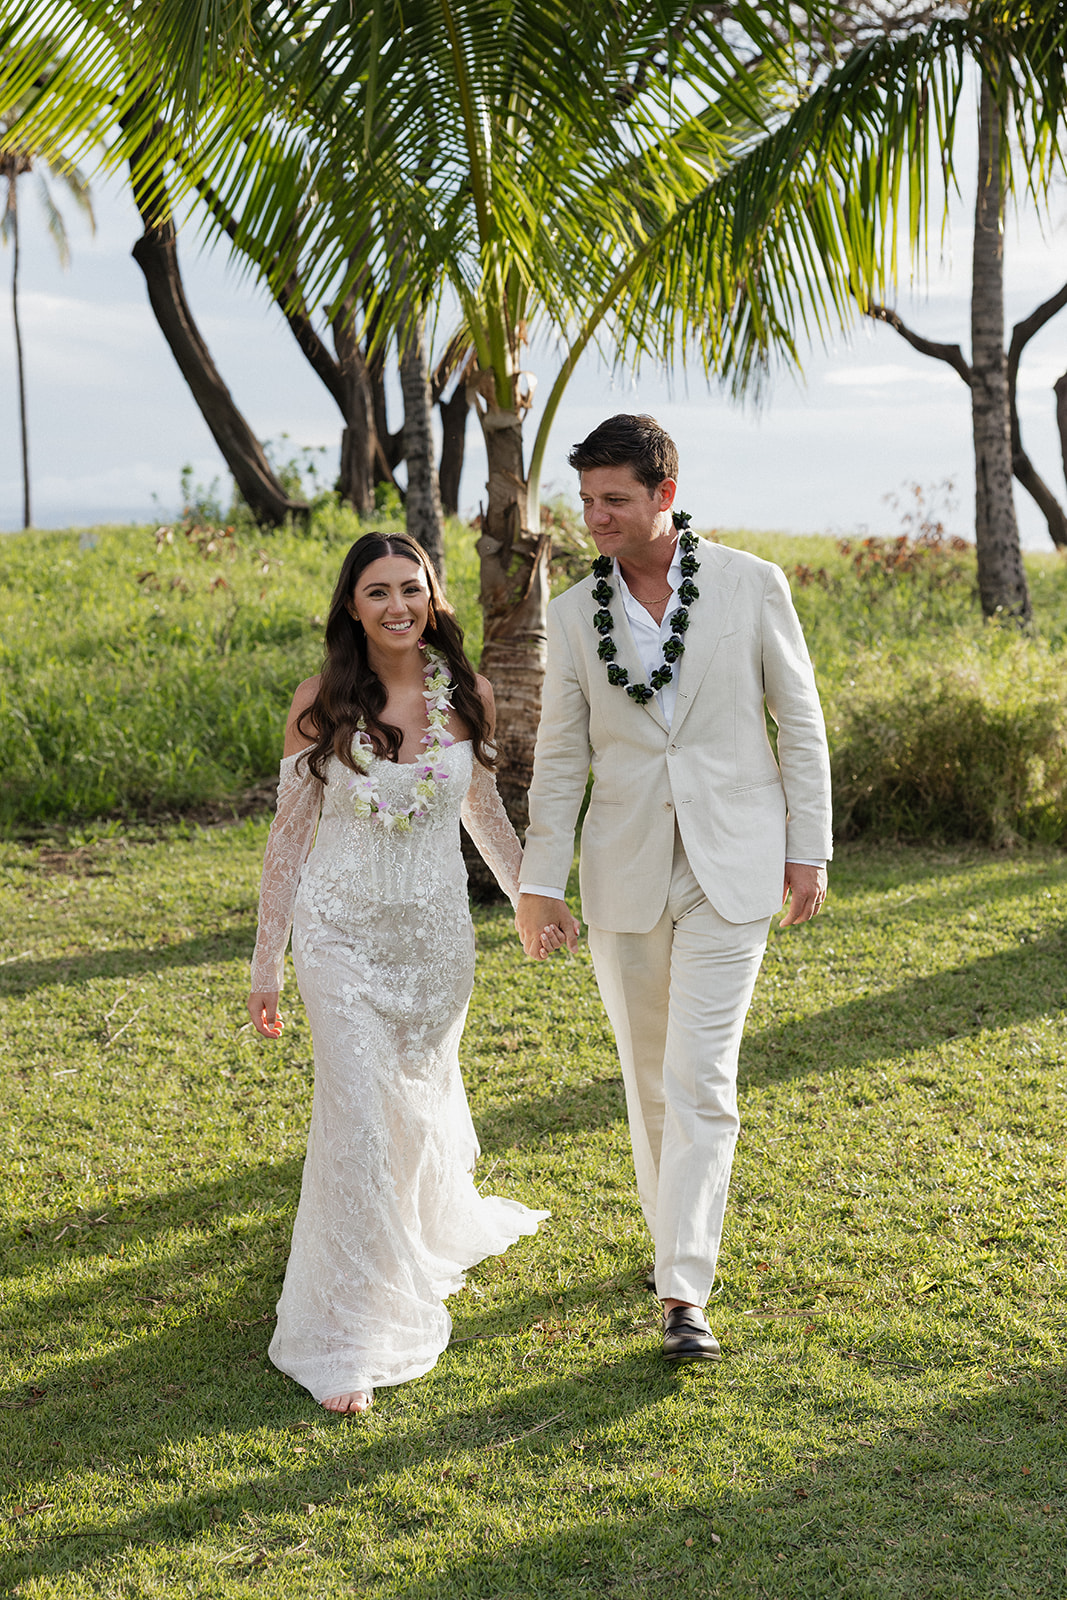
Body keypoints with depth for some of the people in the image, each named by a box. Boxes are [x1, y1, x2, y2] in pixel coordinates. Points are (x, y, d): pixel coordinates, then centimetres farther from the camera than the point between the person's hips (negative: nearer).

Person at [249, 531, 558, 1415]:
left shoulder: (463, 695, -2)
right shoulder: (322, 703, -9)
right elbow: (289, 834, -2)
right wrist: (268, 963, -1)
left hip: (438, 933, 3)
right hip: (344, 933, -3)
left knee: (424, 1097, 19)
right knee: (357, 1118, -8)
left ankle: (437, 1226, 53)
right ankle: (346, 1341, 1)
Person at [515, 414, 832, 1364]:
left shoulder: (752, 586, -4)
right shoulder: (574, 616, 3)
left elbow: (800, 721, 1)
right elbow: (561, 754, 7)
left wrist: (809, 849, -1)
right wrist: (540, 880, 4)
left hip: (731, 865, -3)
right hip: (624, 868, 3)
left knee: (702, 1078, -9)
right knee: (648, 1073, 12)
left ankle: (686, 1294, -7)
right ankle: (677, 1235, 31)